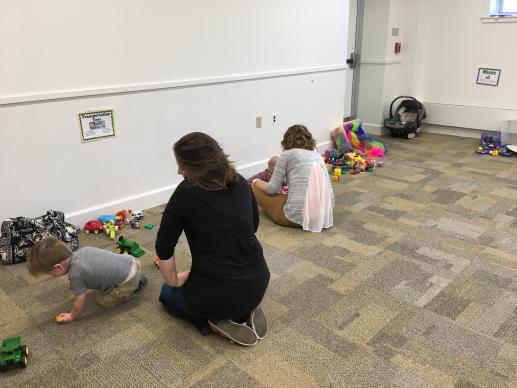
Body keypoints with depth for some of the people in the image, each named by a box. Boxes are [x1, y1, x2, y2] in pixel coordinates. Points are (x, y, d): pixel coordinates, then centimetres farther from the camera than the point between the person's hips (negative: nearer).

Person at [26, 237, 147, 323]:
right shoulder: (81, 251, 0)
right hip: (130, 261, 8)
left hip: (129, 279, -8)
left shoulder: (75, 274, -21)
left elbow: (80, 299, -9)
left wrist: (72, 316, 9)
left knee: (103, 300, 10)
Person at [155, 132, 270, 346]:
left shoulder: (187, 192, -18)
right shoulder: (240, 182, -1)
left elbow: (163, 247, -10)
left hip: (216, 294, -5)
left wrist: (174, 281, 6)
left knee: (167, 293, 28)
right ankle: (245, 311, 13)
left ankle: (217, 321, 4)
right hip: (257, 284, 6)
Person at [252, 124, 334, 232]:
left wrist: (257, 182, 19)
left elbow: (273, 188, -2)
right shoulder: (318, 155, 15)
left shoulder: (287, 154, 0)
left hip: (297, 216, -6)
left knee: (255, 188, 13)